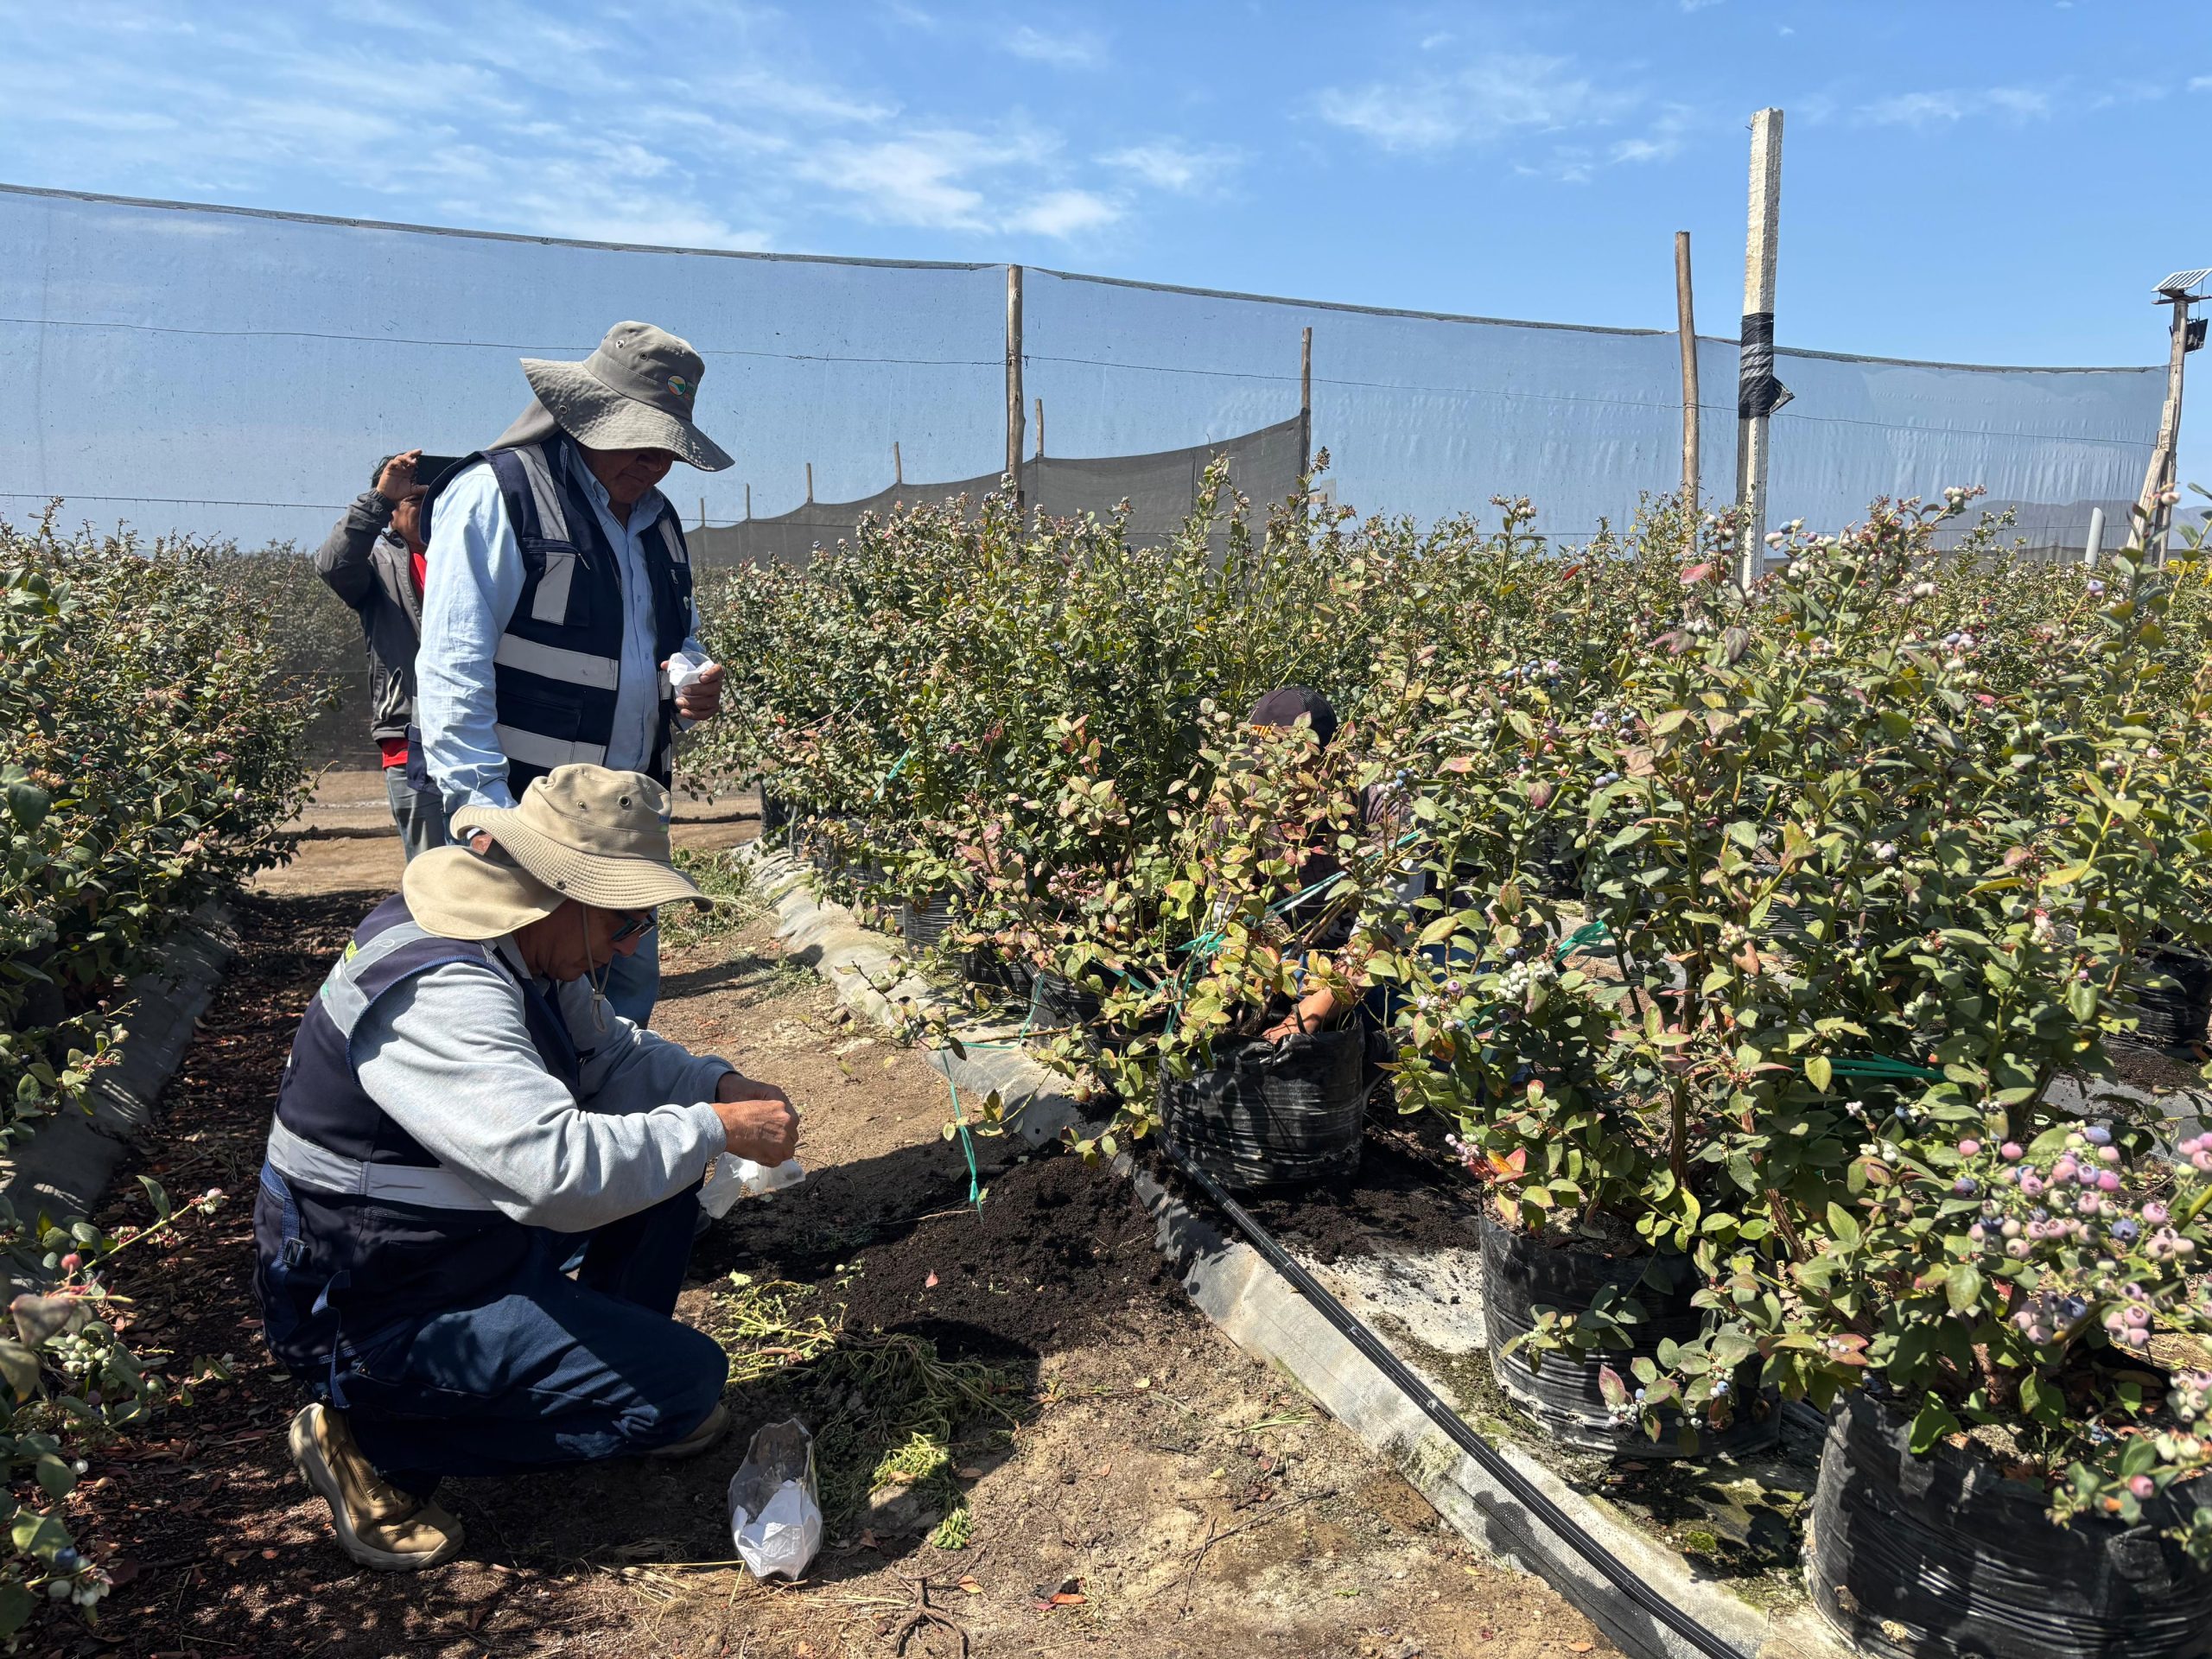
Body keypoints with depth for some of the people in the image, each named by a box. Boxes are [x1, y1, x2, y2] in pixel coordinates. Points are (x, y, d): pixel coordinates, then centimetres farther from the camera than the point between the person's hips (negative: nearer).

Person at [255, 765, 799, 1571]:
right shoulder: (438, 995, -32)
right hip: (375, 1317, -9)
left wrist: (717, 1083, -5)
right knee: (687, 1382, -13)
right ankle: (375, 1442, -4)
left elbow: (611, 1053, 13)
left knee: (664, 1139, 6)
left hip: (475, 1232, 9)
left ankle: (613, 1364, 19)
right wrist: (717, 1129, -28)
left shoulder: (526, 947, -2)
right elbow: (561, 1171, -42)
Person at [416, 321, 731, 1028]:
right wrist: (486, 813, -21)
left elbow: (683, 639, 30)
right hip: (522, 816, -8)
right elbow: (452, 672, -14)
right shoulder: (496, 496, -8)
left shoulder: (656, 520, 16)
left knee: (630, 994, 13)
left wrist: (692, 684, 5)